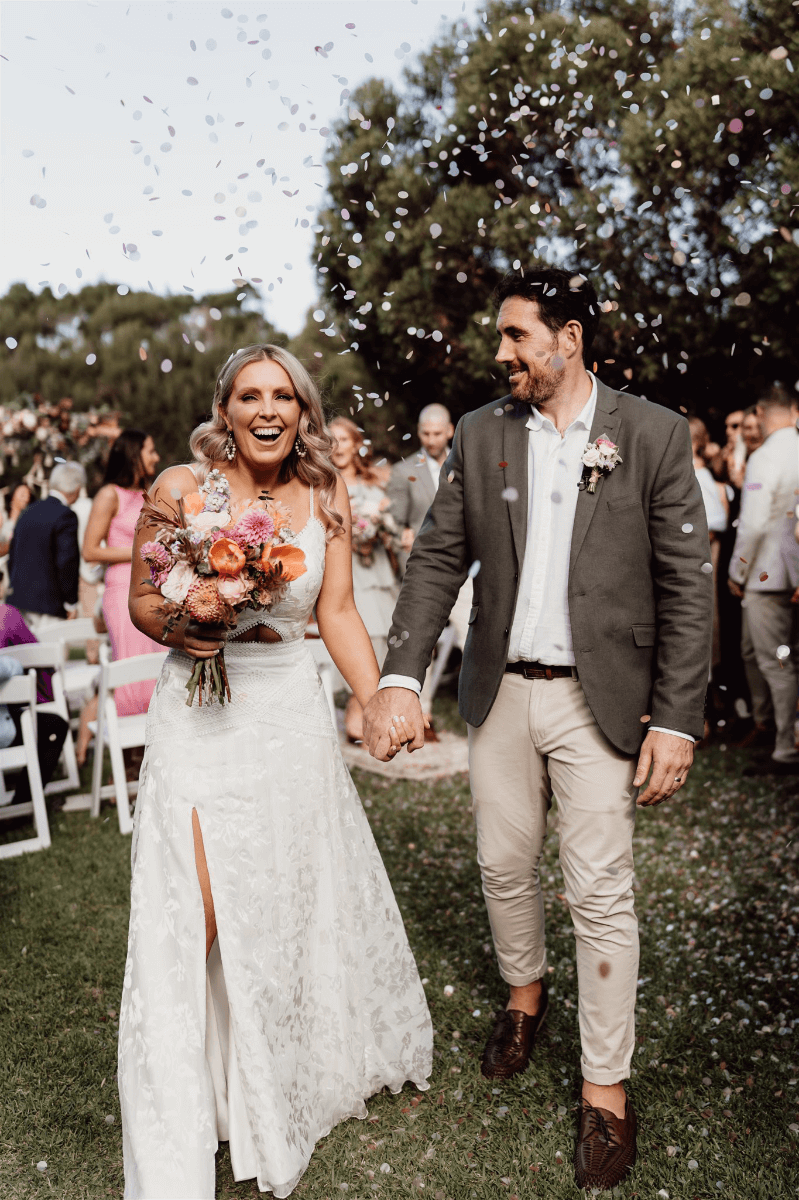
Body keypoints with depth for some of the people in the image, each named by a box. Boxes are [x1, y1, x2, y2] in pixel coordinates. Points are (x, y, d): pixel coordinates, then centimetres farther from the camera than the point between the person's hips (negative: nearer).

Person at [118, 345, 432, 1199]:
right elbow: (142, 600, 0)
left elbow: (337, 615, 3)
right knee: (191, 922, -3)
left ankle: (298, 1072, 47)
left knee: (296, 900, 17)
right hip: (197, 715, -2)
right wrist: (178, 627, -21)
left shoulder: (326, 498, 0)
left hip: (290, 711, 3)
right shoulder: (179, 488, -8)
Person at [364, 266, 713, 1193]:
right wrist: (400, 678, -11)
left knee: (600, 892, 3)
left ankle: (605, 1088, 22)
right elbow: (437, 557, 0)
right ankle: (523, 991, 46)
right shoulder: (480, 434, 3)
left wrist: (676, 720, -12)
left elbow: (686, 585, -7)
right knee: (503, 863, 17)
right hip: (499, 690, 4)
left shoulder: (653, 434, -6)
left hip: (598, 697, -3)